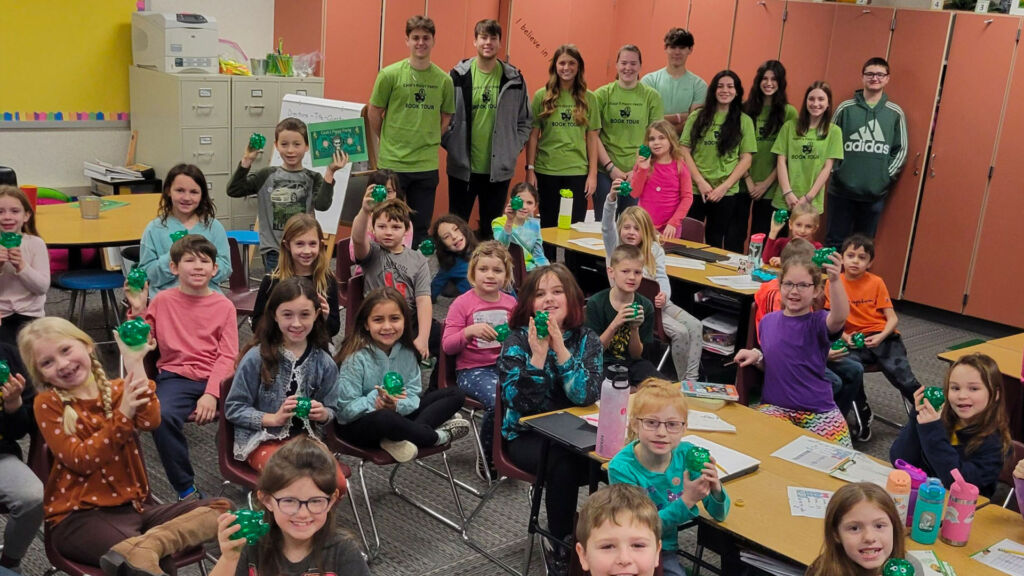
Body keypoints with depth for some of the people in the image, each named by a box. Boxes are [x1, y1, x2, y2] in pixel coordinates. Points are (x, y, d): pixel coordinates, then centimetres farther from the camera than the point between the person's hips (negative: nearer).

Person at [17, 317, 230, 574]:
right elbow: (81, 460, -13)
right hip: (80, 515, -7)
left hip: (134, 505, 7)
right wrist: (123, 415, -24)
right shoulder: (48, 403, -2)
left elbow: (150, 421, -12)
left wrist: (135, 365, -16)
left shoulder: (117, 389, 9)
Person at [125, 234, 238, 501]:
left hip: (215, 378, 1)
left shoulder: (224, 306, 6)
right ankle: (186, 490, -13)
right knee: (162, 416, -32)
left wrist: (211, 393, -15)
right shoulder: (162, 301, 8)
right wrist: (137, 310, -4)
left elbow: (228, 356, -2)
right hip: (176, 376, 0)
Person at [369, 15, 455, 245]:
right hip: (392, 163, -2)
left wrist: (429, 142, 7)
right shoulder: (389, 74, -6)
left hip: (428, 166, 3)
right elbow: (374, 113, 3)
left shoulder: (444, 80, 1)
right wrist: (387, 143, 6)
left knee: (421, 226, 12)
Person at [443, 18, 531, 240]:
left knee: (492, 229, 12)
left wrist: (512, 151, 0)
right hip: (462, 167, -1)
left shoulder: (514, 79, 2)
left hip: (499, 169, 1)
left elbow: (524, 121, 7)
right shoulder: (459, 76, -2)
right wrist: (452, 147, -6)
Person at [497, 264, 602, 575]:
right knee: (563, 464, -32)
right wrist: (538, 354, -29)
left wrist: (559, 347, -26)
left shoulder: (587, 339, -2)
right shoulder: (518, 340, -8)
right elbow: (516, 401, -19)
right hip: (528, 434, -2)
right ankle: (558, 544, -9)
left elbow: (587, 396, -17)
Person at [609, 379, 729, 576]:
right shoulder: (622, 467, -21)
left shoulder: (687, 454, -11)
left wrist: (716, 490, -26)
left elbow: (719, 515, -4)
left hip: (665, 550, 3)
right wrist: (686, 501, -31)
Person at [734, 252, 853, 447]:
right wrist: (756, 356, -4)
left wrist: (834, 281, -49)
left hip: (818, 410, -1)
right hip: (774, 406, 2)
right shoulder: (768, 322, 5)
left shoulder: (818, 322, -8)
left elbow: (839, 317, -33)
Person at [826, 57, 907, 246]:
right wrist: (835, 171, -6)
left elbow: (901, 150, 7)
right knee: (835, 243, 5)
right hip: (842, 190, -1)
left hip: (875, 193, 1)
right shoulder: (845, 108, 3)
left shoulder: (896, 113, 5)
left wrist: (886, 176, -3)